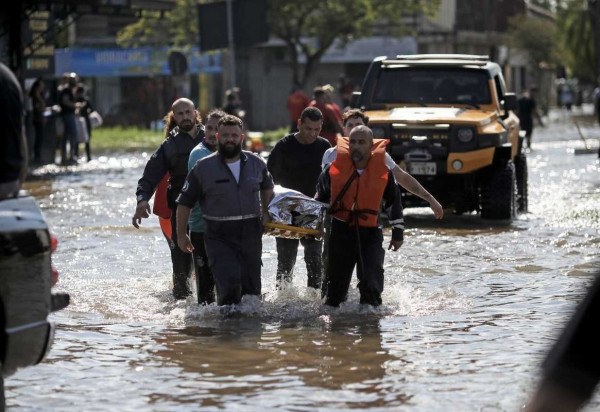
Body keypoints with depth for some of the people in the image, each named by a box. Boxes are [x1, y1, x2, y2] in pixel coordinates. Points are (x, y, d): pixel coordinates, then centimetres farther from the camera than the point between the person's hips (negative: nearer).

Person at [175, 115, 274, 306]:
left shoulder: (256, 163, 5)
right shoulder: (203, 168, -3)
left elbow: (267, 187, 27)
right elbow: (184, 202, 4)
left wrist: (267, 215, 21)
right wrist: (181, 234, 5)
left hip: (251, 234, 3)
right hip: (219, 237, -3)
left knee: (251, 288, 7)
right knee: (229, 283, -20)